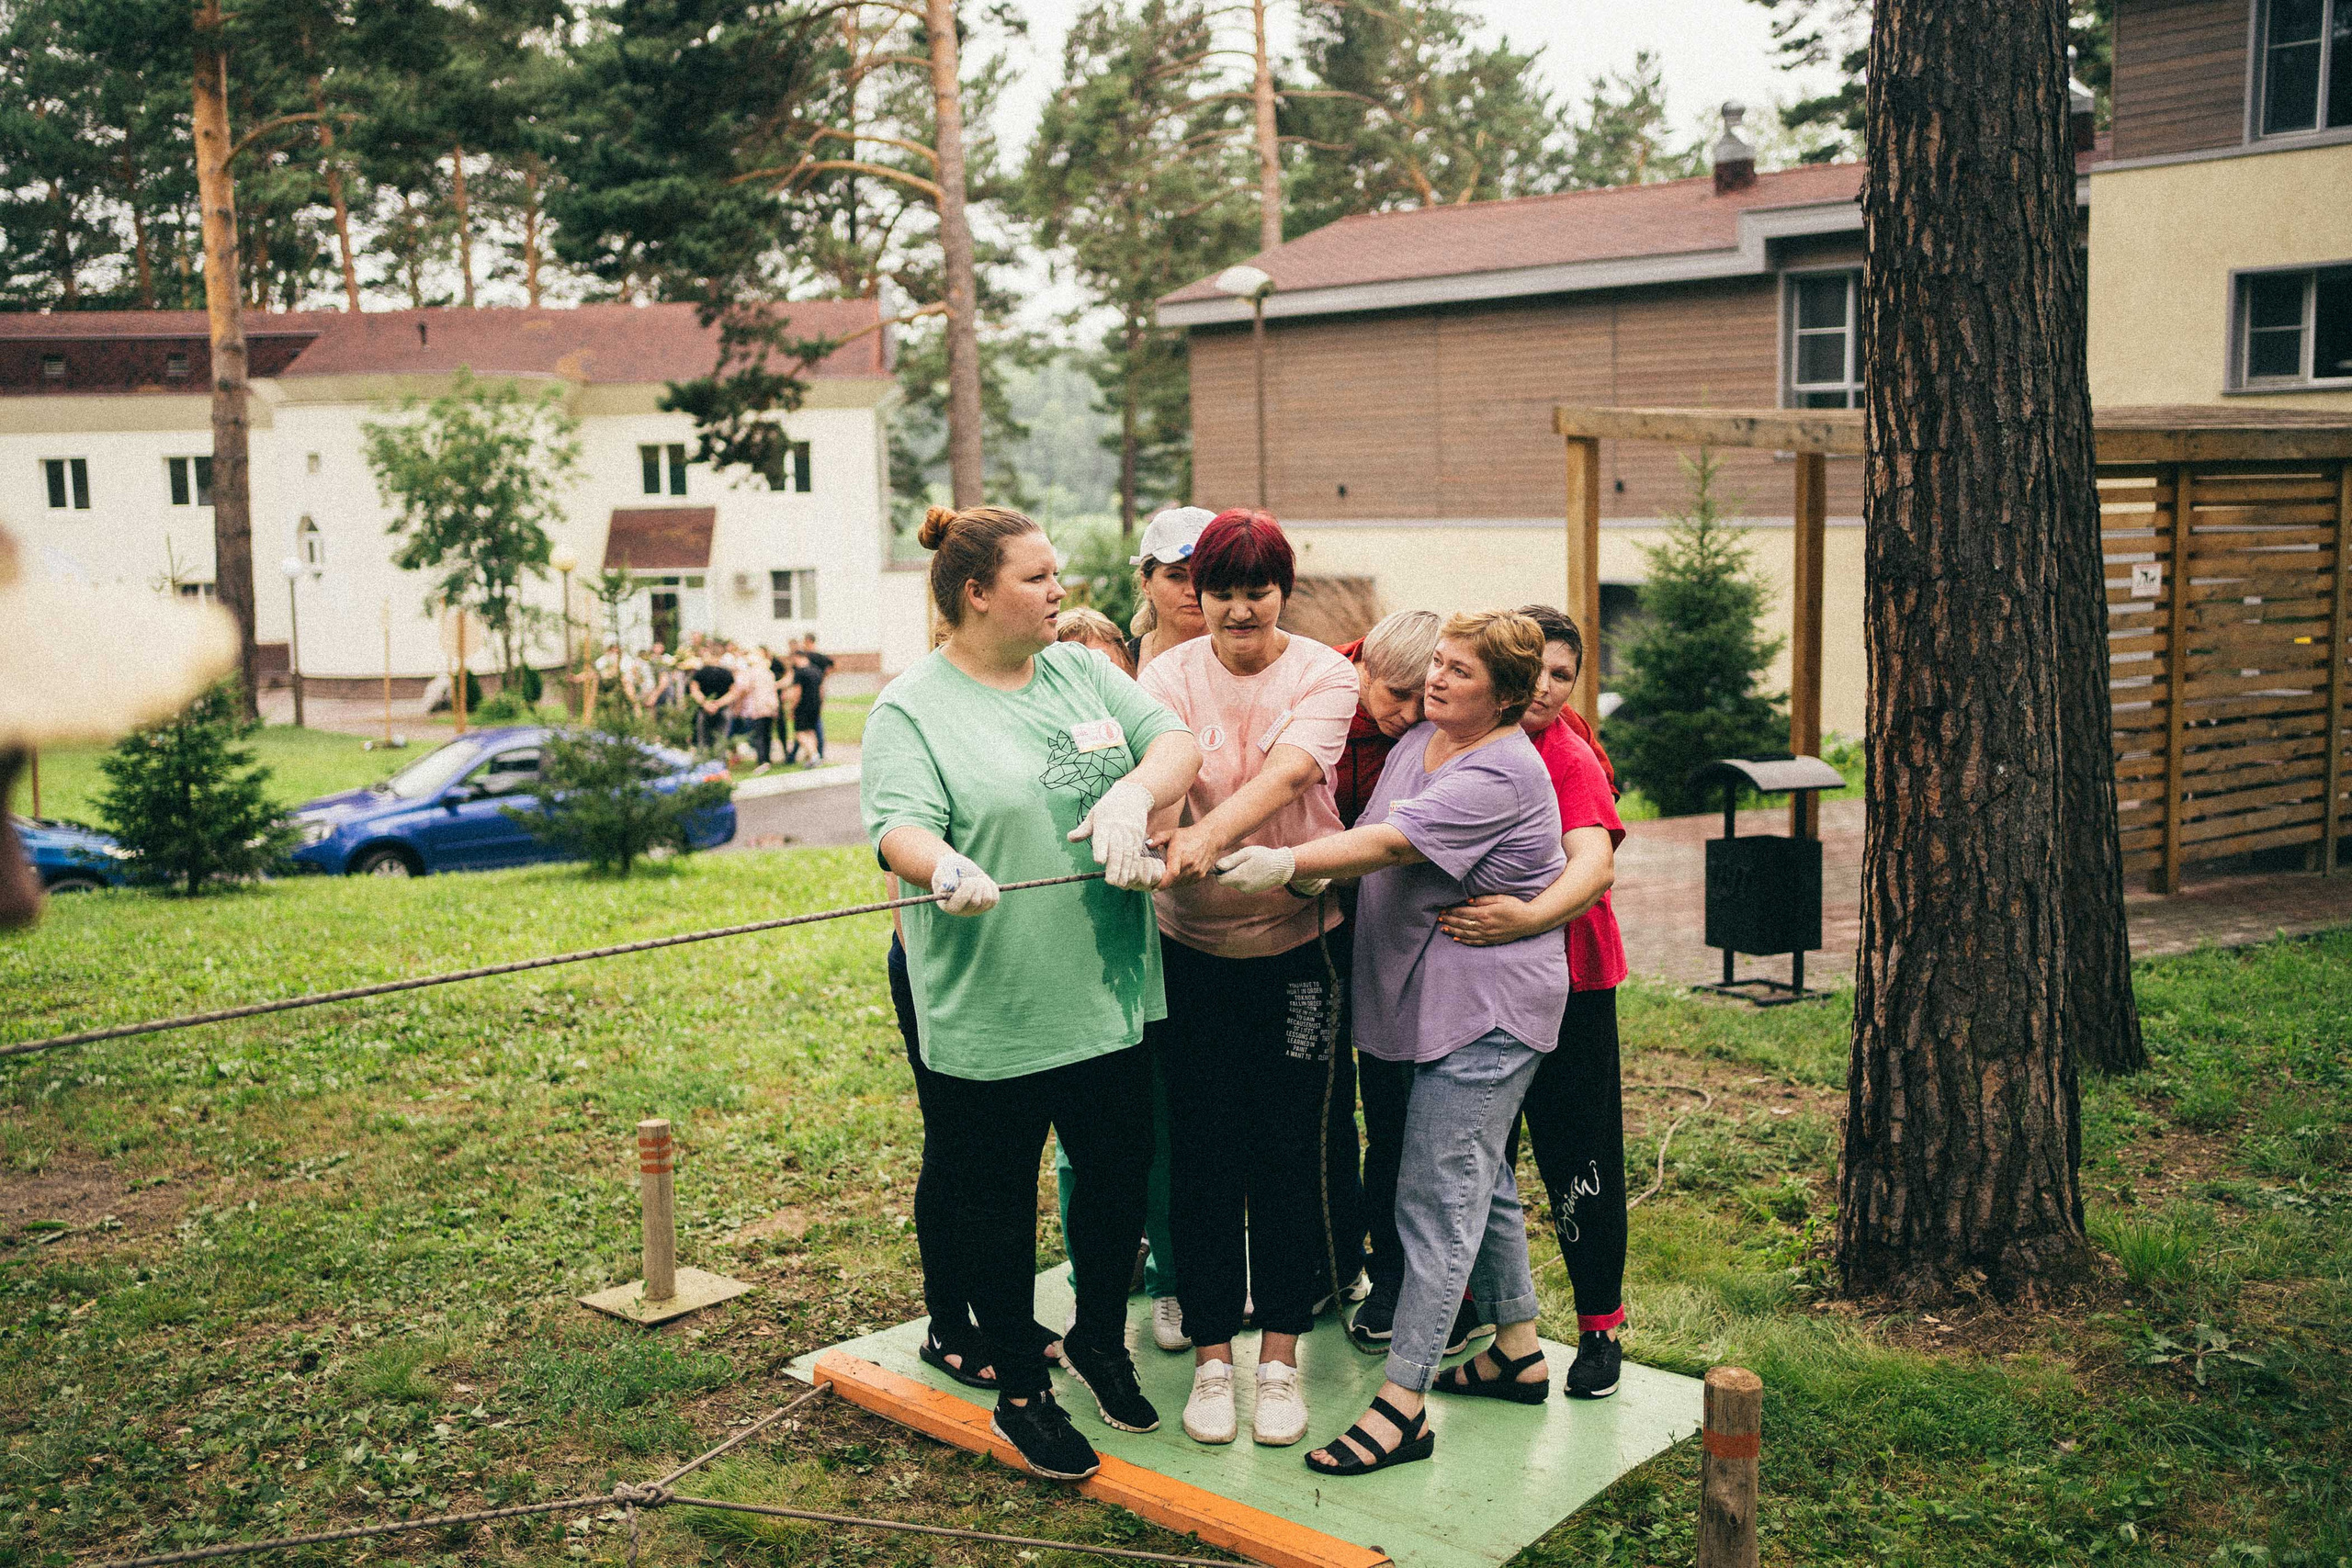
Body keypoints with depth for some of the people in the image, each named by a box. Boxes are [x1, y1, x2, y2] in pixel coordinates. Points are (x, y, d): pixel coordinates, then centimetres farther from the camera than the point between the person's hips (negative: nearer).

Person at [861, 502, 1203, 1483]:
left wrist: (1135, 792, -22)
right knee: (997, 1200, 8)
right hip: (988, 1009, -5)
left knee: (1119, 1176, 16)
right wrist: (942, 865, -41)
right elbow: (898, 827, -19)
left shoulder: (1083, 673, 9)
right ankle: (1020, 1393, 26)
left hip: (1108, 992, 5)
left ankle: (1100, 1340, 41)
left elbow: (1176, 742, 0)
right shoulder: (911, 709, -6)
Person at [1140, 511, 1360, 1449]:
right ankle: (1211, 1354, 20)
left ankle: (1280, 1356, 20)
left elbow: (1289, 771, -23)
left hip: (1296, 943, 0)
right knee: (1202, 1154, 5)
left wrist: (1210, 834, -42)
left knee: (1289, 1151, 6)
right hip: (1193, 948, 1)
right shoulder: (1170, 674, -1)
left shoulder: (1325, 675, -4)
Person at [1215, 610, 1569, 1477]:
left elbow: (1390, 844, -29)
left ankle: (1402, 1404, -3)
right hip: (1431, 1001, 10)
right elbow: (1366, 832, 11)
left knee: (1436, 1197, -8)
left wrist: (1286, 863, -38)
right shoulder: (1417, 741, 11)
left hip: (1486, 1009, -10)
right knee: (1479, 1180, 19)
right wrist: (1309, 876, -7)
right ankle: (1518, 1349, 35)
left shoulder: (1500, 776, -19)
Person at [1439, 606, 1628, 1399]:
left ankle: (1600, 1325, 18)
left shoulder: (1571, 758, -13)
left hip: (1566, 982, -4)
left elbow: (1596, 864, -28)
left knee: (1576, 1161, 2)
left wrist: (1529, 917, -44)